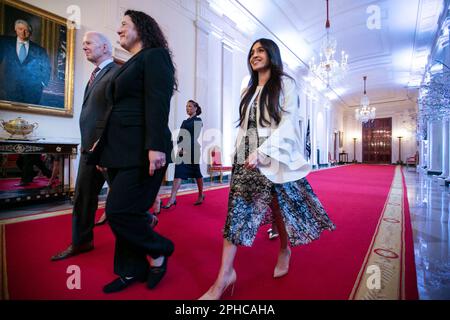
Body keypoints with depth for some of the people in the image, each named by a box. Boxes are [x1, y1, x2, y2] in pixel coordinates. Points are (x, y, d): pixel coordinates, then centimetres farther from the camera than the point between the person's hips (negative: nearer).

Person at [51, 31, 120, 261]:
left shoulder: (117, 73, -7)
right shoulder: (95, 75, 21)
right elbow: (90, 111, 21)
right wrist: (86, 142, 14)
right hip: (90, 146, 9)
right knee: (83, 195, 14)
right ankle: (81, 242, 29)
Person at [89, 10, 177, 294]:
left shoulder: (155, 55, -1)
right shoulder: (129, 65, 25)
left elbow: (158, 104, -16)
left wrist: (156, 146, -26)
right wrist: (103, 148, 22)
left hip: (142, 150, -9)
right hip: (121, 150, 9)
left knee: (119, 211, -10)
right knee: (125, 212, 10)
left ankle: (159, 251, 15)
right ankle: (132, 271, 26)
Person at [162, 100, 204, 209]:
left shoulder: (198, 121, -1)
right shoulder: (185, 121, 19)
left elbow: (194, 137, -12)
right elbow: (180, 137, 16)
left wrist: (184, 149, -20)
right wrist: (179, 148, 5)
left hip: (192, 151, -6)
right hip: (183, 150, 6)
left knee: (197, 173, 7)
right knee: (178, 173, -5)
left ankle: (201, 195, 25)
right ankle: (172, 198, -8)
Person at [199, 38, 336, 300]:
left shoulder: (285, 83, 5)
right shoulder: (249, 90, 23)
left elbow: (288, 121, -8)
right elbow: (244, 126, 17)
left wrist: (263, 151, -20)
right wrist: (240, 154, 8)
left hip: (274, 157, -4)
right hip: (246, 156, 5)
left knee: (278, 205, 6)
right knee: (237, 208, -6)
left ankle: (284, 250, 35)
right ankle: (225, 274, -3)